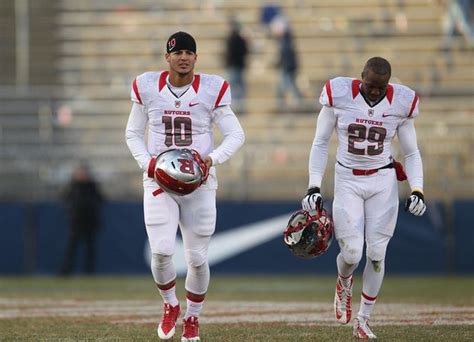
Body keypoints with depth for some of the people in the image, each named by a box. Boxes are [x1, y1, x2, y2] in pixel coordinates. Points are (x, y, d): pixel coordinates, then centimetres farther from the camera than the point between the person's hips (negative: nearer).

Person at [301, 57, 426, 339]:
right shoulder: (339, 96, -11)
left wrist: (417, 189, -9)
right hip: (348, 181, -1)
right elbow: (320, 144, 0)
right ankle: (344, 283, 28)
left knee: (376, 253, -3)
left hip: (383, 182, 1)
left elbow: (412, 153, 5)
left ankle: (363, 320, 13)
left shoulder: (401, 103, -7)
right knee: (352, 253, -10)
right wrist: (314, 187, -8)